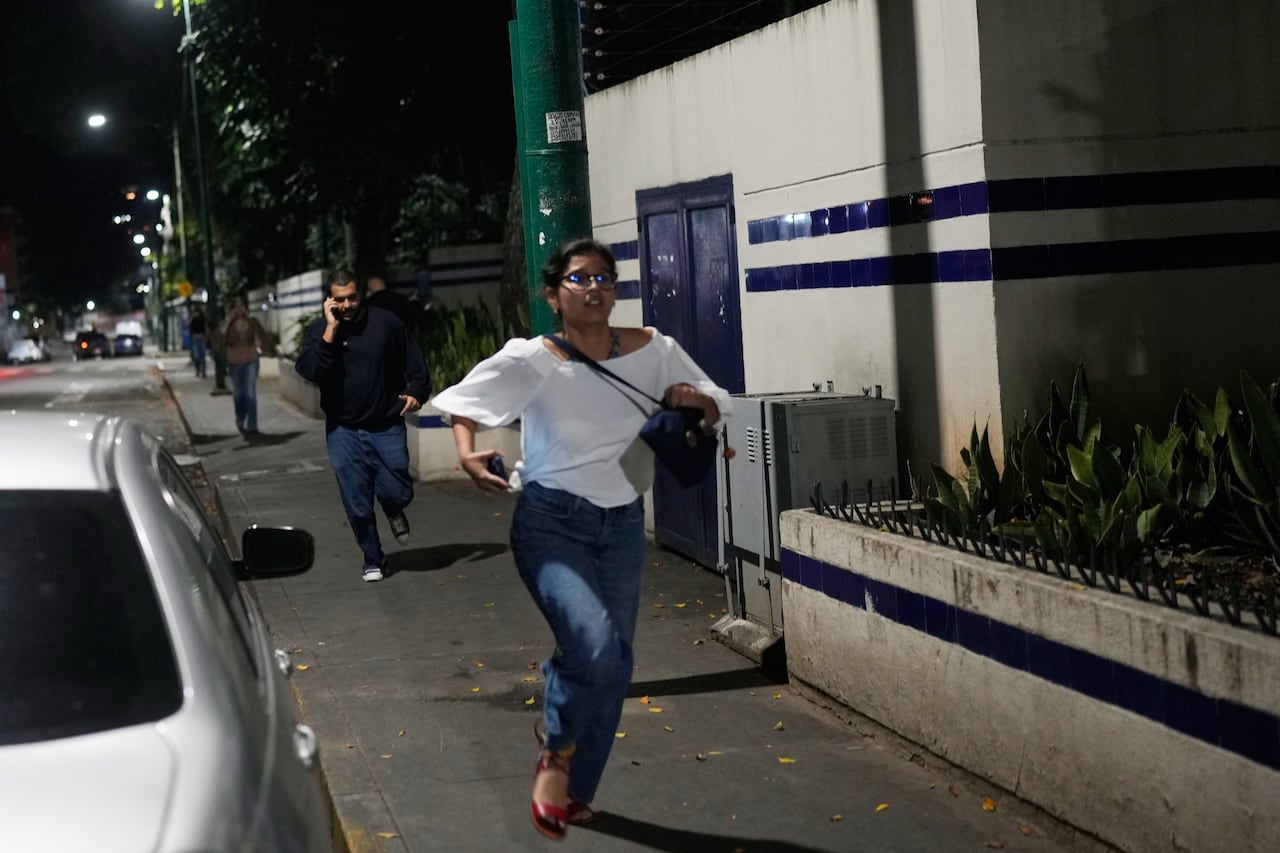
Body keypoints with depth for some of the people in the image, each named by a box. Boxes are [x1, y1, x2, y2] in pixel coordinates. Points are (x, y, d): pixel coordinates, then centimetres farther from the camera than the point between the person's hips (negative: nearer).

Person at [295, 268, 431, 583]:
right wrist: (330, 330, -22)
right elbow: (309, 371, -20)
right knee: (358, 506, 2)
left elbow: (415, 363, 7)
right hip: (344, 431, 0)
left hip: (387, 427, 0)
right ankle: (372, 560, 23)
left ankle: (393, 510, 34)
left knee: (398, 493, -4)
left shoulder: (386, 322, -2)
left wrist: (416, 392, -9)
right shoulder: (317, 332, -2)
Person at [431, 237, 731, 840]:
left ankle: (576, 789, 33)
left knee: (613, 666, 11)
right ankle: (557, 751, 5)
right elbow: (463, 403, -5)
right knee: (595, 644, -26)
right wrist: (468, 452, -25)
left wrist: (696, 401, -15)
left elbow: (716, 409, 8)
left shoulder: (652, 351, -3)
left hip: (622, 525, 5)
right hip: (551, 522, -5)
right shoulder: (531, 361, -12)